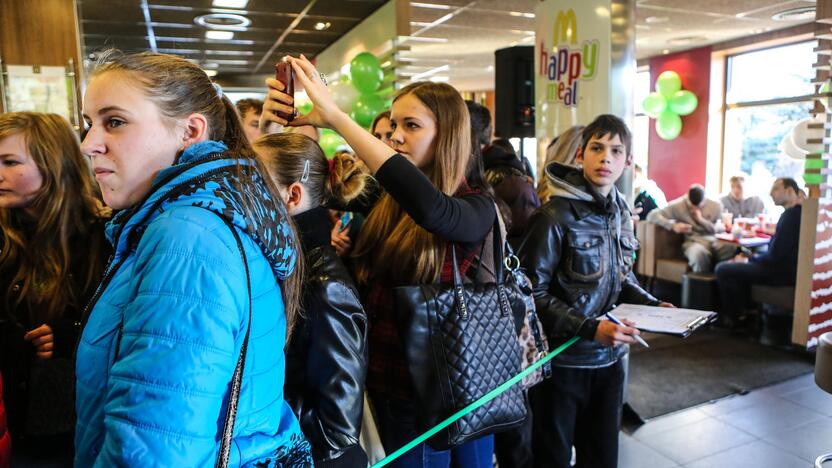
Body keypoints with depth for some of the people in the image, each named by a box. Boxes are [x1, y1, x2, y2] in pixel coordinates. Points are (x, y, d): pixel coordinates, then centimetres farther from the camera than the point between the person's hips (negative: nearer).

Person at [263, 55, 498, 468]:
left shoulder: (476, 206, -13)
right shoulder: (383, 202, 1)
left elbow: (430, 208, -36)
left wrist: (336, 118, -34)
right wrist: (281, 125, -20)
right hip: (387, 382, 5)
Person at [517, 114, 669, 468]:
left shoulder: (620, 213, 7)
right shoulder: (555, 216, -17)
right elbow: (533, 292, -17)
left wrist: (654, 305, 3)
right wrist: (590, 329, -23)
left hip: (608, 359, 7)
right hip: (562, 361, -6)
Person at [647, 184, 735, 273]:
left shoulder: (716, 206, 9)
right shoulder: (678, 206, 1)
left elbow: (719, 229, 7)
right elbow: (652, 216, -6)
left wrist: (701, 219, -5)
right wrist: (673, 225, -18)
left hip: (715, 240, 3)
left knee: (733, 249, -32)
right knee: (699, 254, -41)